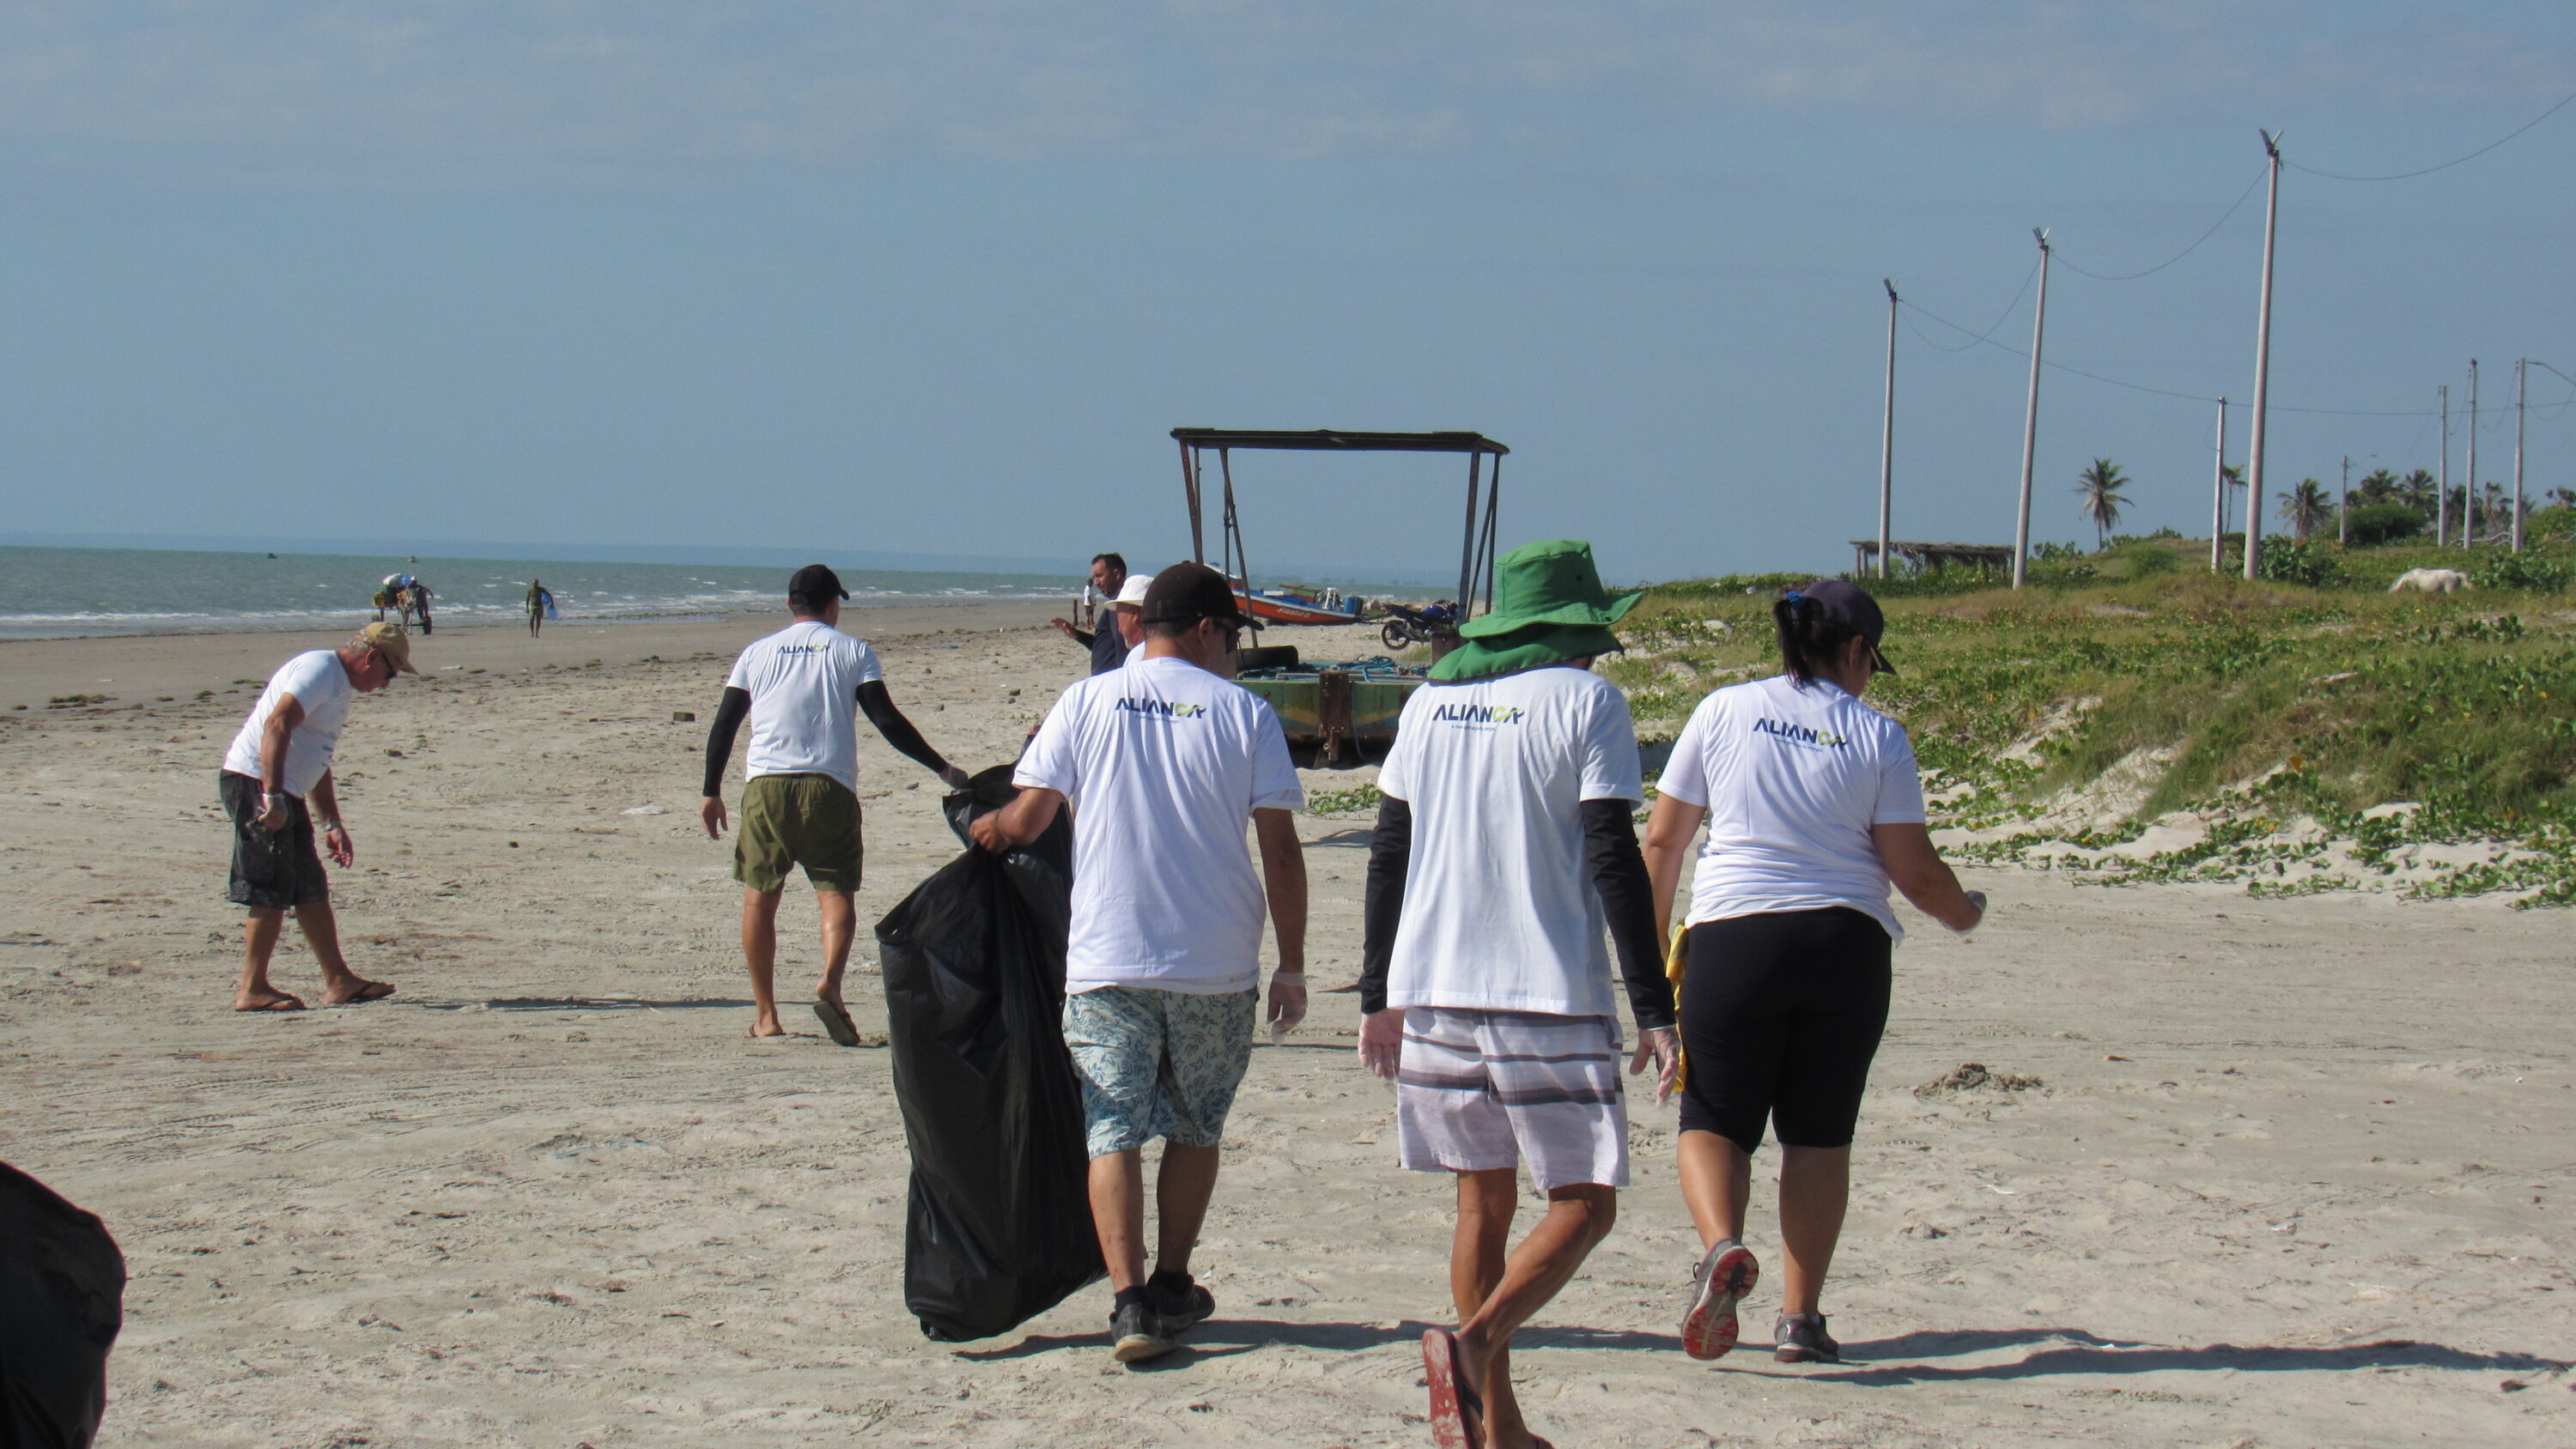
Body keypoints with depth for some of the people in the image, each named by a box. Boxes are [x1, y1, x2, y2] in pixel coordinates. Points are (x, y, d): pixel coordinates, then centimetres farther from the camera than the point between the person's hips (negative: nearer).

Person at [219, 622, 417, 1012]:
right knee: (272, 892, -8)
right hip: (256, 780, -11)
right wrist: (272, 797, -30)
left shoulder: (340, 686, 21)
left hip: (284, 793, 11)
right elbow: (276, 725, -25)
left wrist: (333, 825, 26)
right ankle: (252, 990, -3)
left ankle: (338, 981, 17)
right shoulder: (319, 670, -12)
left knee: (312, 889, 12)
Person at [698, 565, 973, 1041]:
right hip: (828, 785, -1)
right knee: (837, 892, 2)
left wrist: (711, 791, 16)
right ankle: (829, 983, -25)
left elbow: (724, 725, 11)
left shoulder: (757, 653, 15)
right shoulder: (853, 650, 9)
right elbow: (887, 721, 1)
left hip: (766, 783, 1)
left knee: (760, 896, 9)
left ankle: (765, 1015, 6)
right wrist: (942, 769, 5)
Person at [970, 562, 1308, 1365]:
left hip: (1106, 961, 0)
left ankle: (1129, 1302, -13)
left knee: (1114, 1131, -1)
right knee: (1194, 1127, 17)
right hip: (1215, 966, 0)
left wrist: (986, 830, 23)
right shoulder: (1243, 713, -1)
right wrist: (1291, 967, 4)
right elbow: (1280, 849, -3)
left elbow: (1024, 820, -1)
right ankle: (1171, 1286, 26)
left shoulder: (1085, 703, 1)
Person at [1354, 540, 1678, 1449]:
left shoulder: (1431, 702, 11)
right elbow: (1614, 861, -10)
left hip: (1433, 990, 6)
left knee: (1483, 1203, 14)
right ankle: (1473, 1340, -24)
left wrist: (1378, 996, 19)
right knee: (1583, 1203, 1)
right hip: (1550, 997, -6)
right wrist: (1656, 1013, -9)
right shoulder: (1584, 700, -4)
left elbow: (1387, 854, 12)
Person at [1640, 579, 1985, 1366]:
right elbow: (1914, 869, 1)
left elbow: (1661, 841, 5)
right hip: (1845, 943, 0)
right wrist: (1964, 912, 21)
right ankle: (1800, 1315, 8)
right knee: (1819, 1132, 10)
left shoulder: (1723, 711, 4)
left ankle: (1721, 1246, -22)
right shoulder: (1876, 735, 1)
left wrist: (1653, 941, 17)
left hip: (1733, 937, 0)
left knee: (1714, 1122, 7)